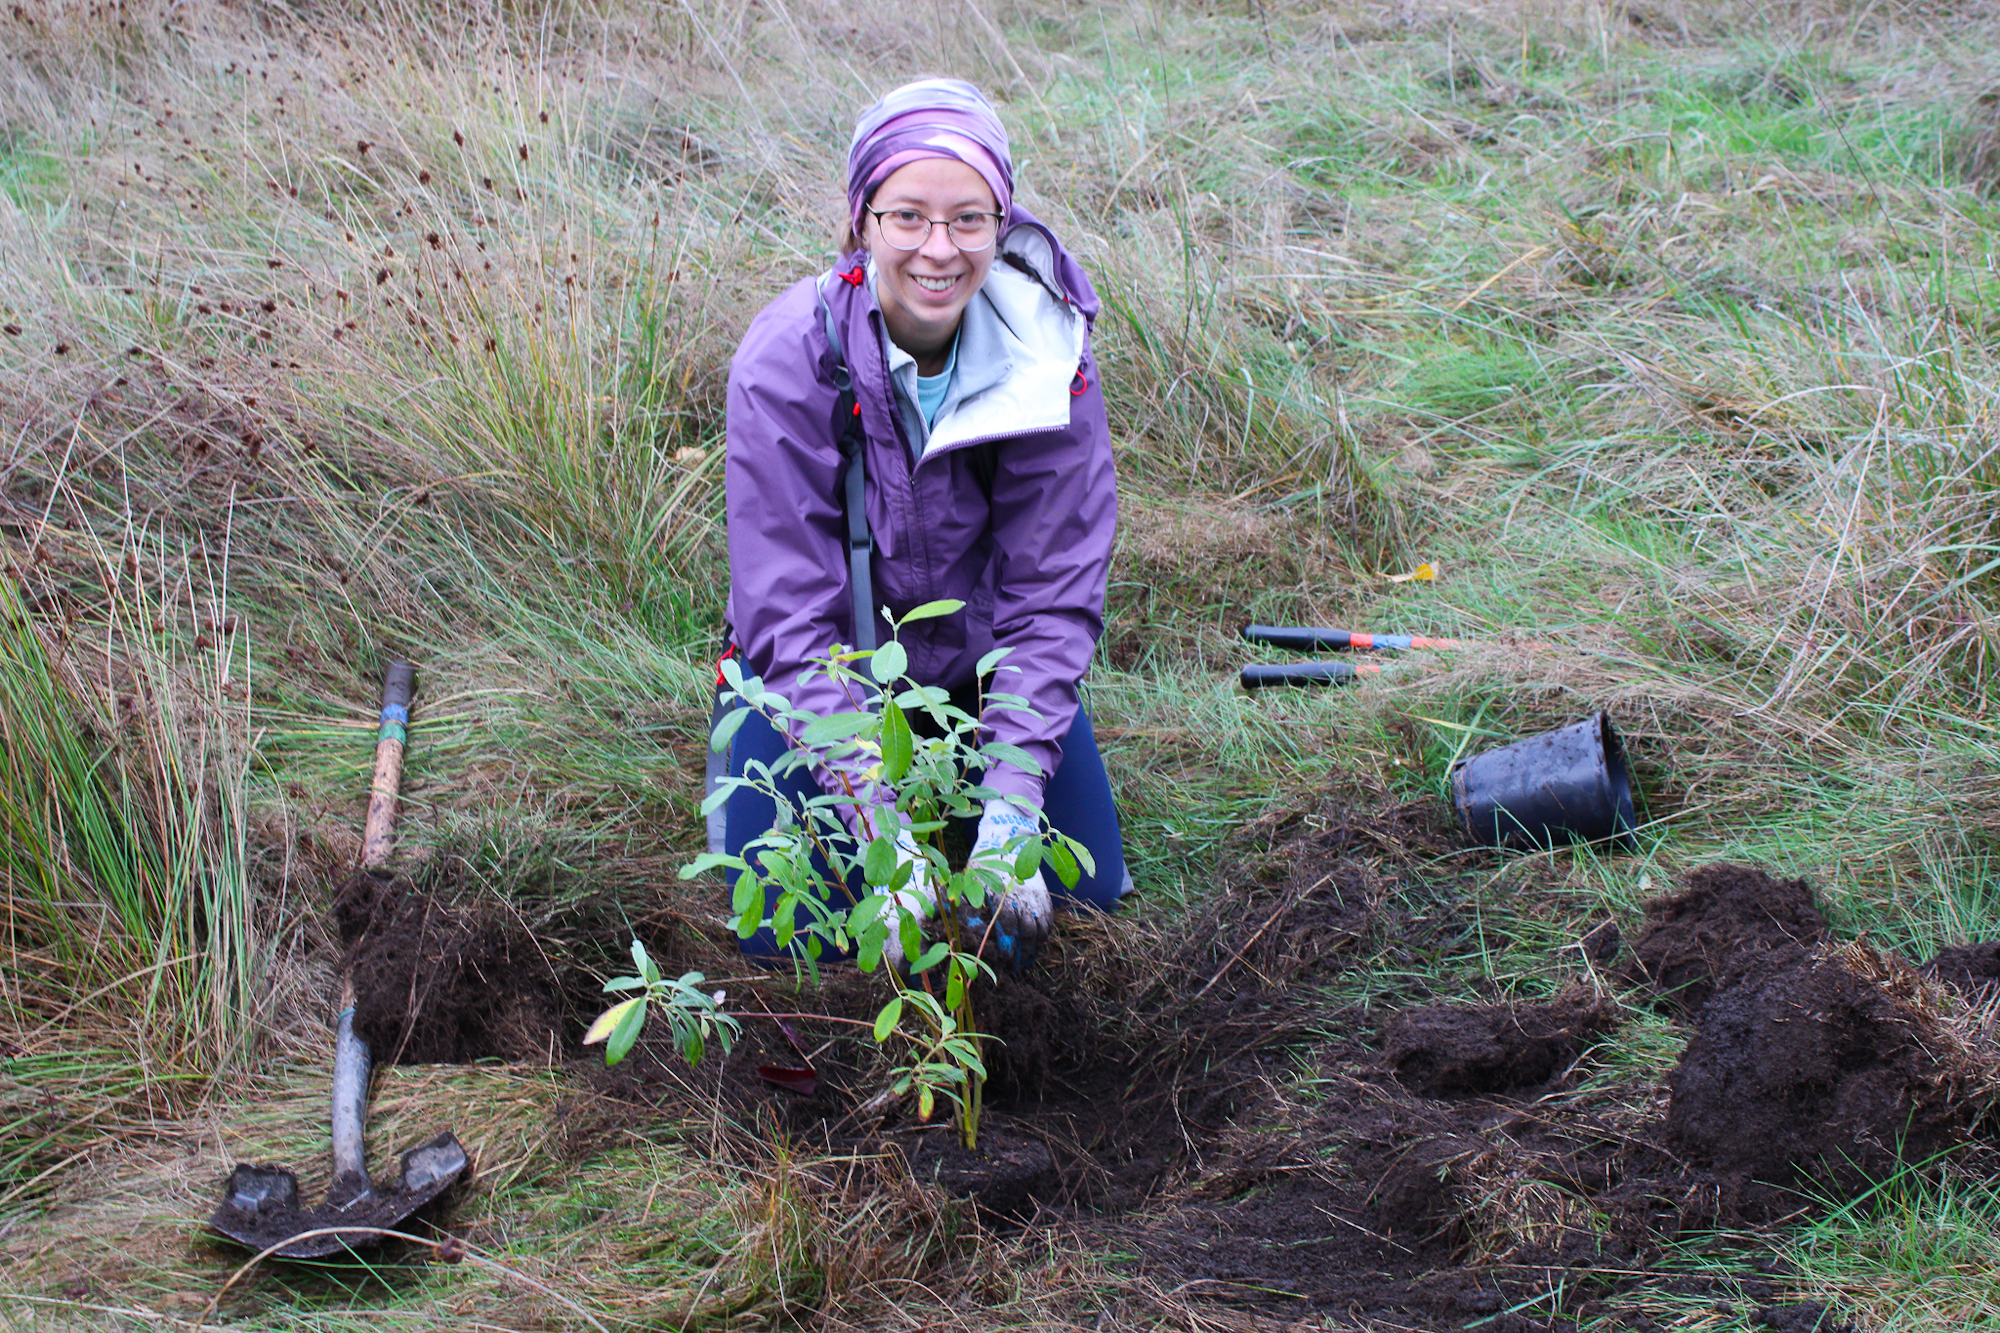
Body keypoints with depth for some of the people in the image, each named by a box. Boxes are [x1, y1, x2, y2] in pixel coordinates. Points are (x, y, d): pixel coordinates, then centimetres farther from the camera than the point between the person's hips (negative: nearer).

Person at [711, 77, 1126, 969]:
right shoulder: (788, 359, -28)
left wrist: (1010, 810, -30)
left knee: (1083, 889, 0)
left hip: (979, 656, 2)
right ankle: (743, 761, 21)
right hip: (825, 663, -2)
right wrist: (883, 829, -36)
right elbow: (793, 618, -27)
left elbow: (1054, 594, -19)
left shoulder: (1047, 350, -22)